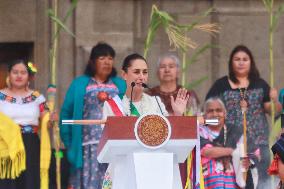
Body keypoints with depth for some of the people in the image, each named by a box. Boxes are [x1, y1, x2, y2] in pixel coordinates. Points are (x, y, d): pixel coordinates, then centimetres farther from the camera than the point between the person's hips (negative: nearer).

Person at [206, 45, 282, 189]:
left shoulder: (260, 85, 9)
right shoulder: (221, 85, 4)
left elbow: (274, 110, 7)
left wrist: (274, 101, -14)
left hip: (257, 142, 1)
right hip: (230, 143, -1)